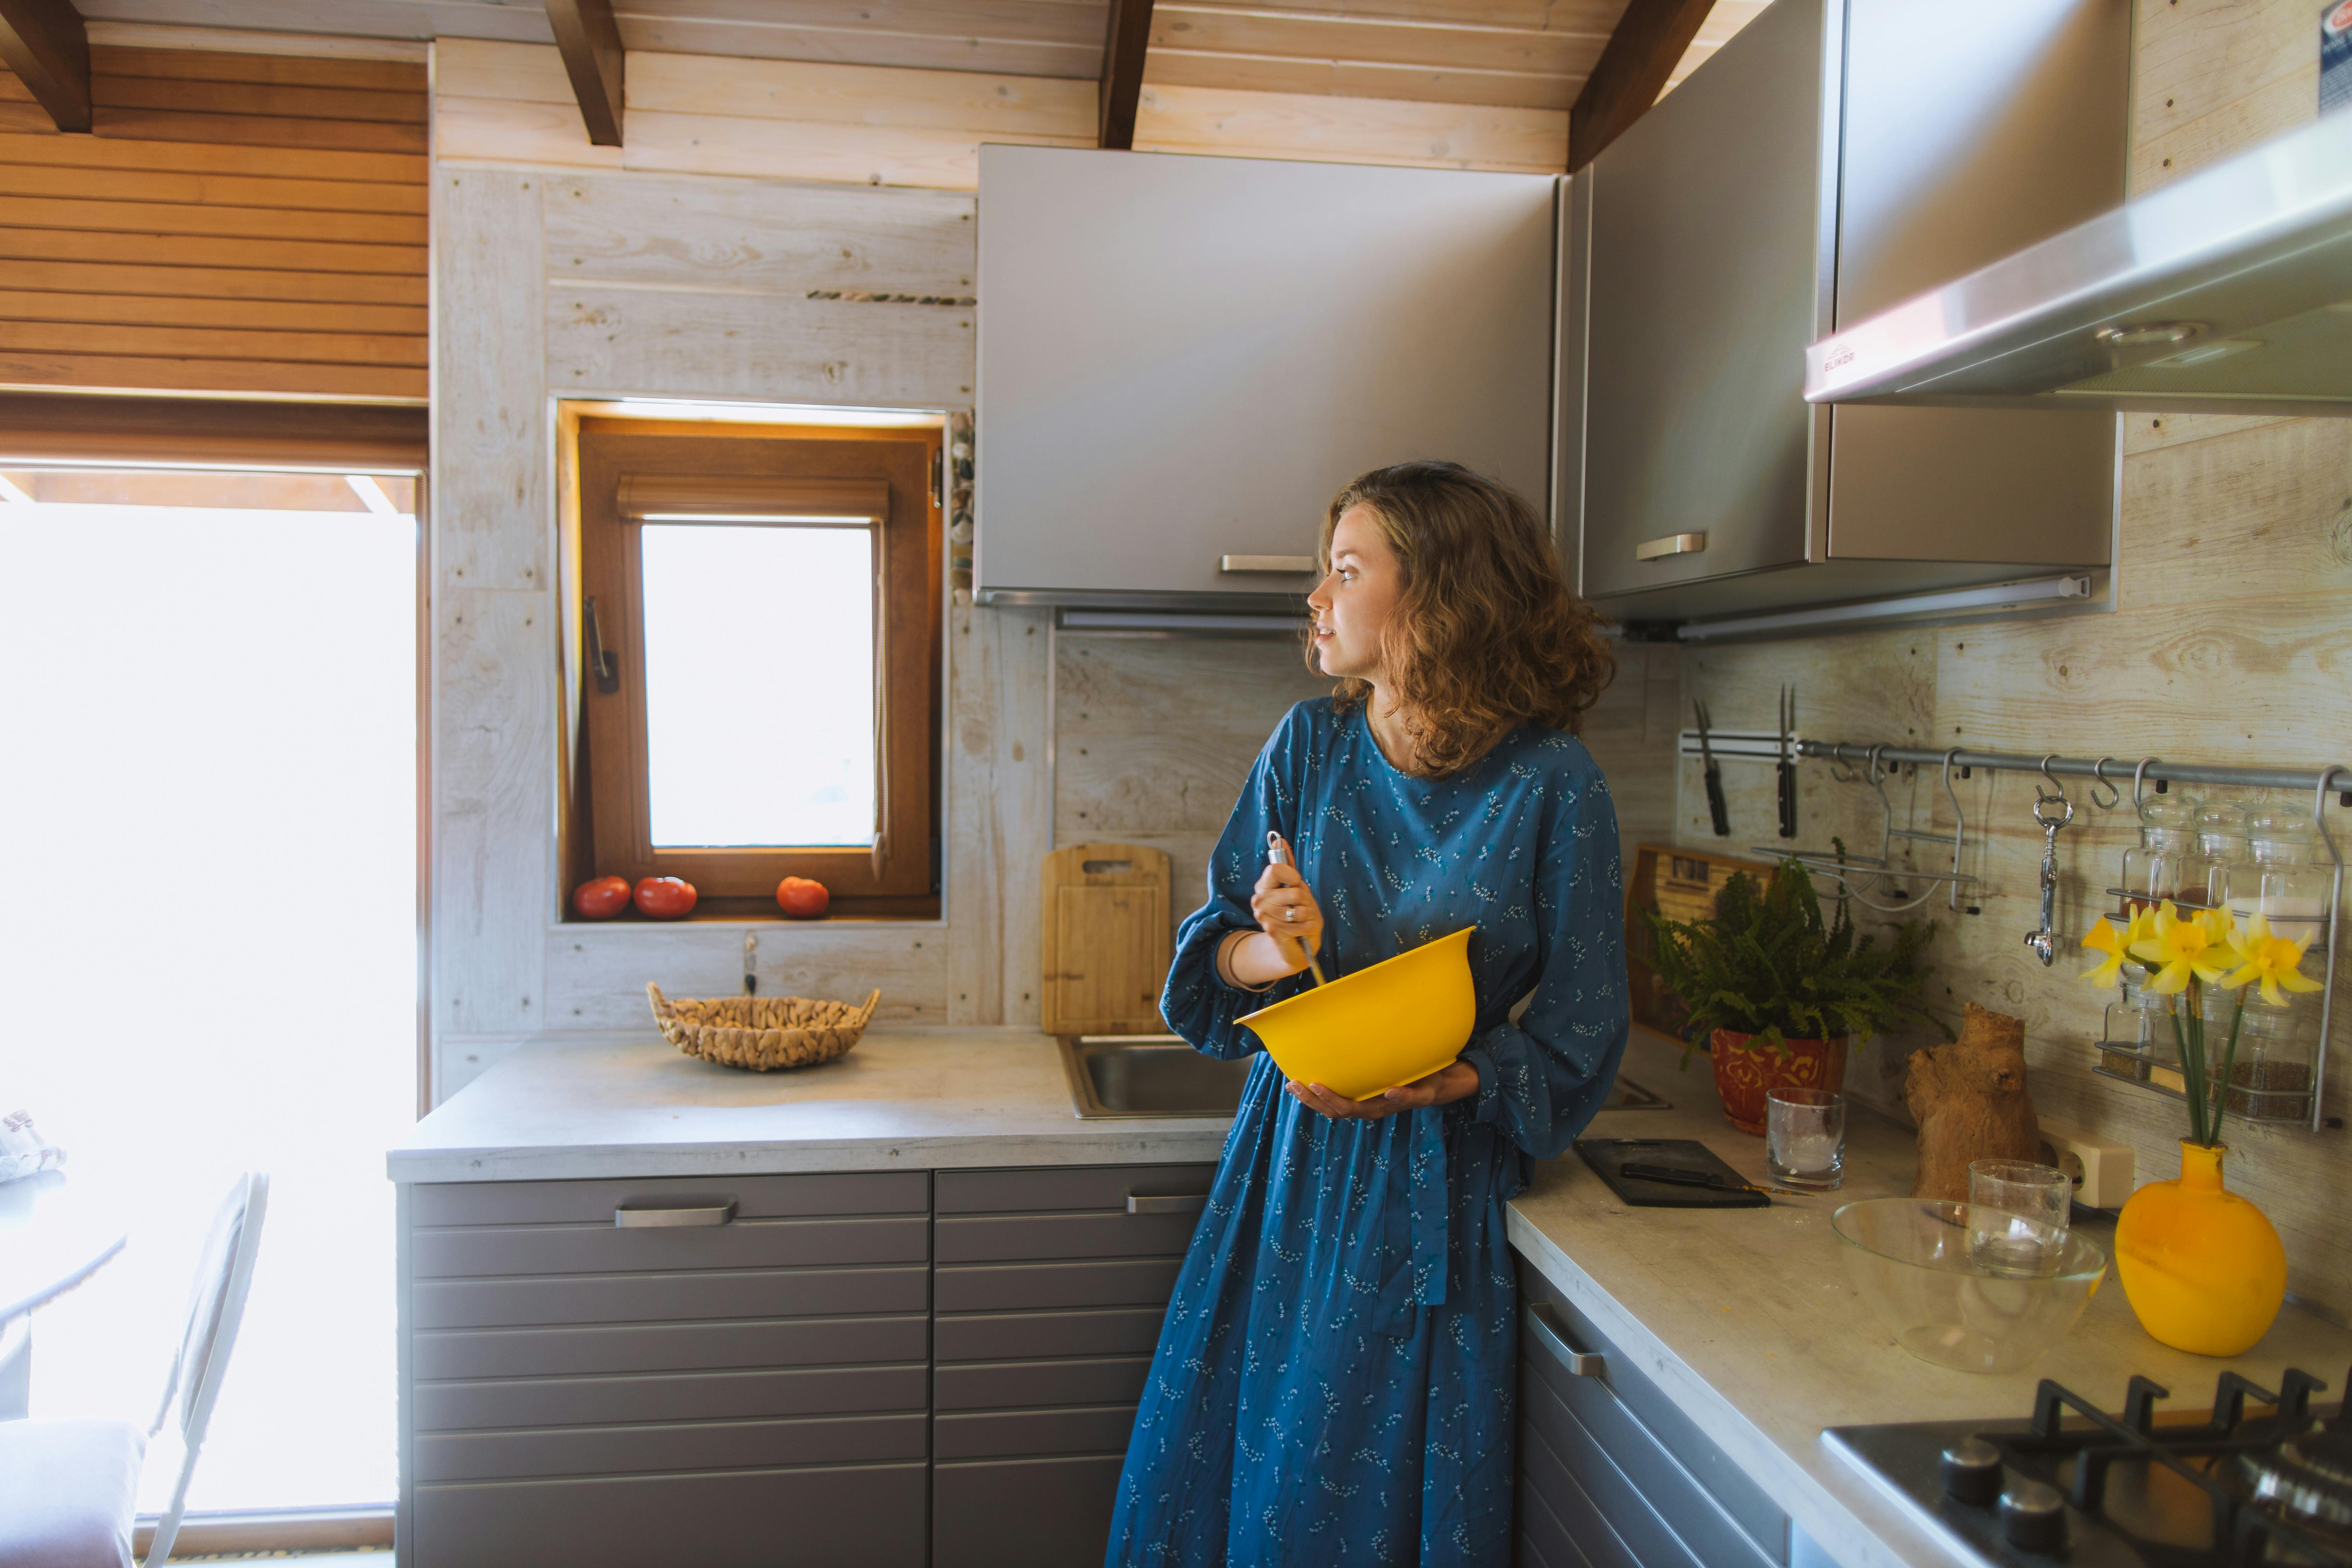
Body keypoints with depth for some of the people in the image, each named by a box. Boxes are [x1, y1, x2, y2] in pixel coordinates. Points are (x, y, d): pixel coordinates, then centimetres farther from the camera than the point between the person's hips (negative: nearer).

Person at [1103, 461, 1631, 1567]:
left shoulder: (1551, 783, -11)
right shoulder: (1309, 745, 1)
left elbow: (1576, 1033, -7)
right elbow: (1213, 949, 4)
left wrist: (1431, 1088, -20)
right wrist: (1267, 953, -18)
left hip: (1437, 1170, -3)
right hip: (1289, 1153, 4)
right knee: (1227, 1454, 12)